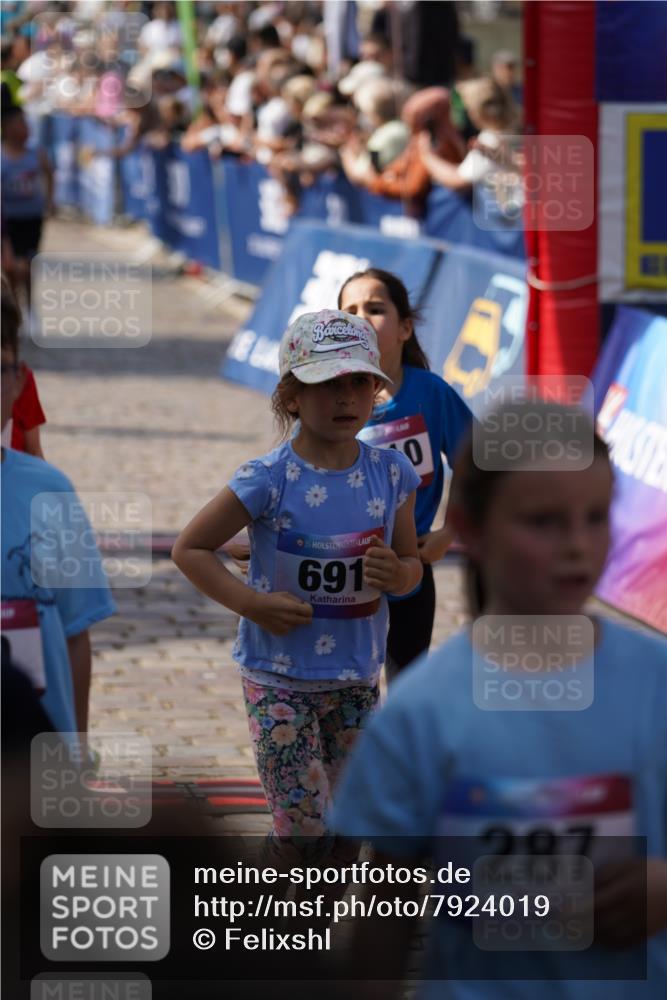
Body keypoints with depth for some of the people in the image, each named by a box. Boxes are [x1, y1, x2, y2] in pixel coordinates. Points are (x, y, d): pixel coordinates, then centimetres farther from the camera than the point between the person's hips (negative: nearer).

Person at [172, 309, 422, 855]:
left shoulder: (391, 474, -4)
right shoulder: (269, 481, -16)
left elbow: (412, 563, 8)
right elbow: (190, 548, -7)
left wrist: (397, 574, -16)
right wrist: (252, 603, -18)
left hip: (357, 679, 4)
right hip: (279, 680, -4)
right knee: (306, 829, -5)